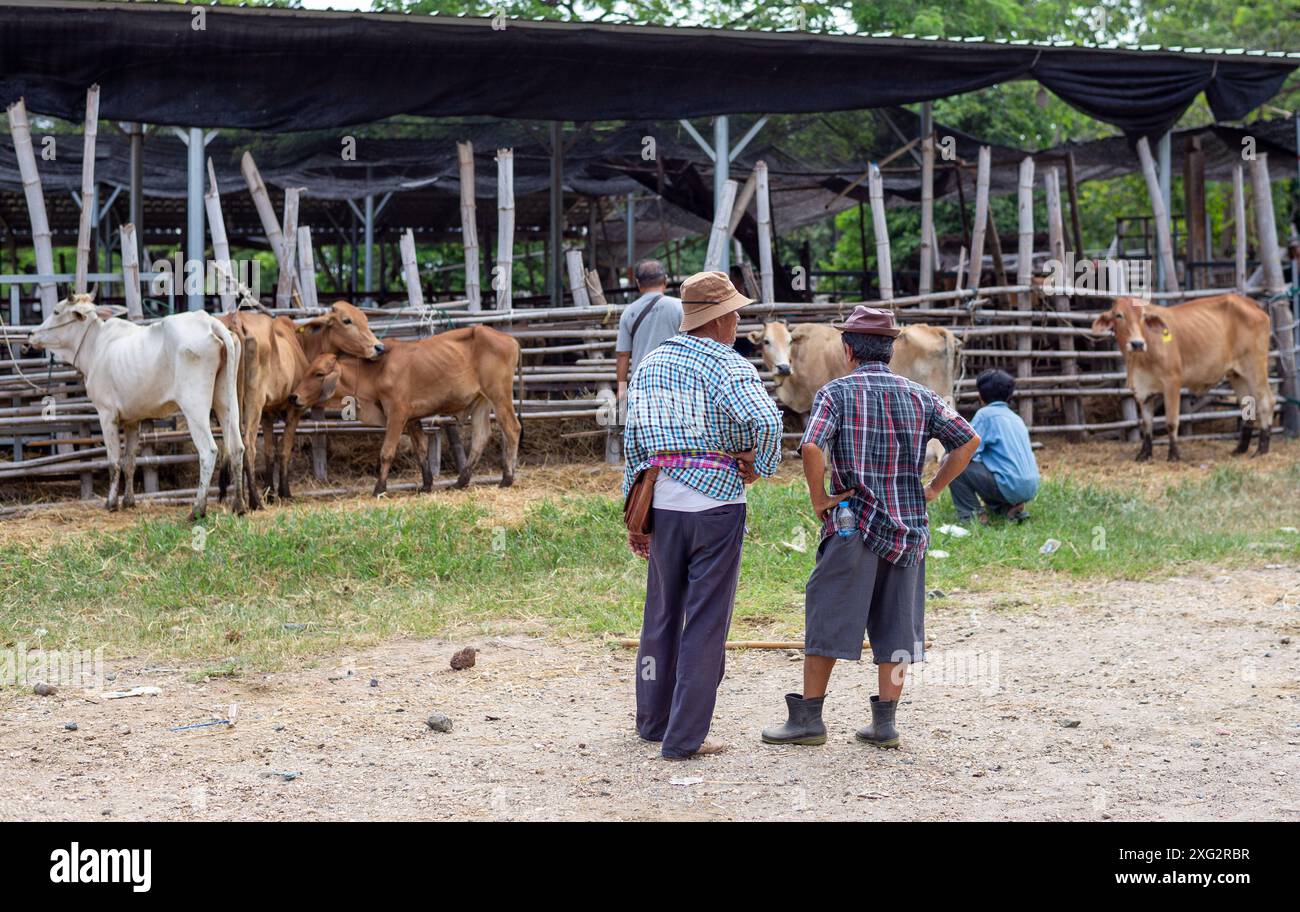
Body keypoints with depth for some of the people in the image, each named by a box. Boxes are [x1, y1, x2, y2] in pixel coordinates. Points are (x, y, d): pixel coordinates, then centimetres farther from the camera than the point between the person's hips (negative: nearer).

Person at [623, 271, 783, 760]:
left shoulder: (649, 364, 10)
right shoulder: (728, 366, -10)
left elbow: (634, 441, 13)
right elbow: (766, 420, -28)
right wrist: (759, 465, -8)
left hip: (662, 501, 6)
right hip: (716, 501, -6)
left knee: (662, 612, 19)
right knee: (706, 620, 0)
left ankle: (653, 720, 30)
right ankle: (684, 737, 1)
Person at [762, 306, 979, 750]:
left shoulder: (836, 392, -5)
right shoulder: (920, 396, 8)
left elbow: (811, 447, -20)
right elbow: (968, 440, 6)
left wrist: (819, 499, -8)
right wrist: (931, 490, 9)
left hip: (853, 527, -4)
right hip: (909, 527, 4)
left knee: (827, 619, 3)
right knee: (896, 626, 9)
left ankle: (809, 717, 5)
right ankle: (885, 722, 11)